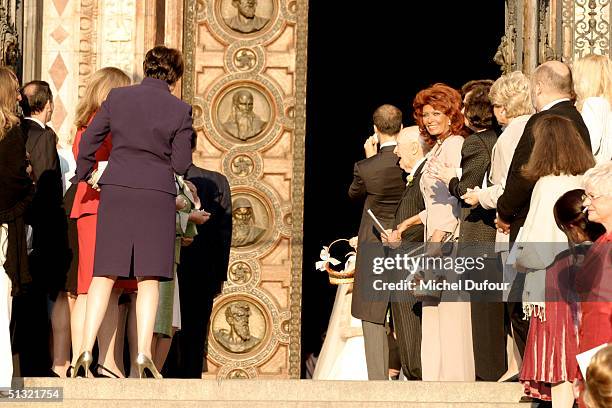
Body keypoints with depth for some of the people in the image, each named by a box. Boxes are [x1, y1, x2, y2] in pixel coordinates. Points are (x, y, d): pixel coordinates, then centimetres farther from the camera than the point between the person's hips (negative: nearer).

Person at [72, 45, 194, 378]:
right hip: (157, 193, -2)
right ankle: (144, 353, -7)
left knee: (104, 274, 4)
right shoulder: (180, 110, -2)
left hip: (115, 191, 2)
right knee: (149, 279, 2)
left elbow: (88, 140, 7)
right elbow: (181, 165, -2)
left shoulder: (118, 97, 4)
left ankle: (86, 351, -5)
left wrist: (86, 174, 25)